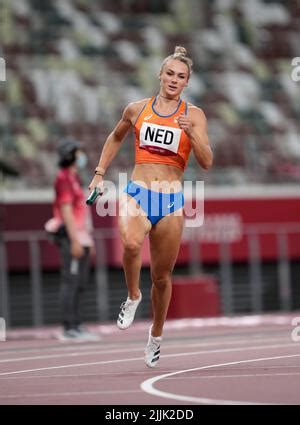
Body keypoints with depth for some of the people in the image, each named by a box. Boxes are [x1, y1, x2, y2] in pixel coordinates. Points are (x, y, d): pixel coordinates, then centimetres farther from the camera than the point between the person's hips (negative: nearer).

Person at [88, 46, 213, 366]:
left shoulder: (194, 115, 0)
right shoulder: (137, 109, 5)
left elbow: (206, 163, -8)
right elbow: (115, 138, 25)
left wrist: (191, 133, -23)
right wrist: (99, 173, 20)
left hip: (171, 201, 0)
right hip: (136, 194, 0)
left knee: (162, 276, 9)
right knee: (131, 244, -33)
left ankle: (156, 335, 31)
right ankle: (133, 296, -6)